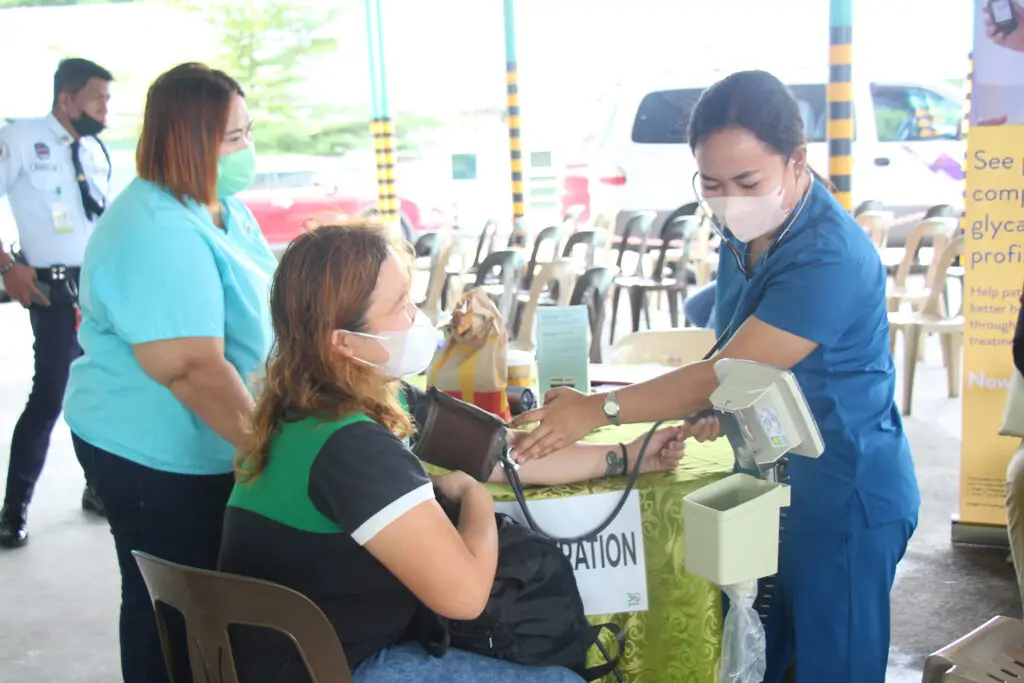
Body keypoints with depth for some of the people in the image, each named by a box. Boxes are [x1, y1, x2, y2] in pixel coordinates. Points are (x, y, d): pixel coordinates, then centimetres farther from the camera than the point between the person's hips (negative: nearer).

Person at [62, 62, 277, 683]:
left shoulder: (224, 207, 5)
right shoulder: (158, 236, -25)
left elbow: (253, 311, 16)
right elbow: (194, 371, -30)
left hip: (214, 447, 9)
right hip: (158, 458, -9)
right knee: (169, 609, 8)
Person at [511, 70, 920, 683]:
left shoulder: (830, 259, -27)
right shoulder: (748, 232, 2)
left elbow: (723, 375, -26)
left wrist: (599, 409, -19)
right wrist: (720, 407, -2)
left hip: (844, 500, -8)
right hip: (771, 485, 8)